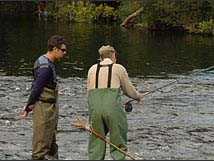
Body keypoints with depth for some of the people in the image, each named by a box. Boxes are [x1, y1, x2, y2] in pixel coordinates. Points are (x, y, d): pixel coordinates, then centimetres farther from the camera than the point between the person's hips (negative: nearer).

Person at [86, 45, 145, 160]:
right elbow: (130, 91, 13)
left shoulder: (92, 69, 15)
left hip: (94, 108, 3)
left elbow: (88, 92, 16)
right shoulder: (119, 68, 7)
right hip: (113, 109, -3)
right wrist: (139, 96, 33)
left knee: (95, 146, 11)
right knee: (118, 146, 6)